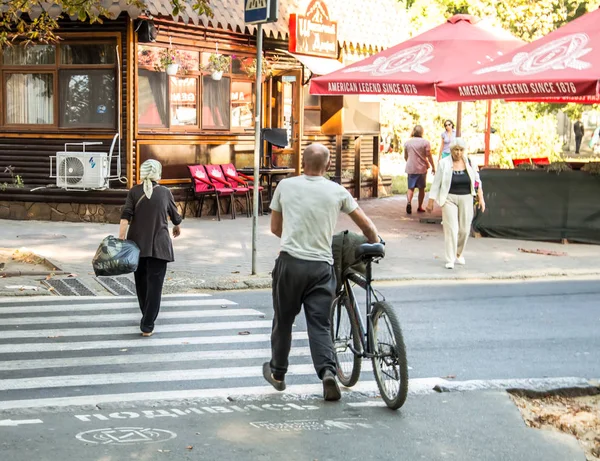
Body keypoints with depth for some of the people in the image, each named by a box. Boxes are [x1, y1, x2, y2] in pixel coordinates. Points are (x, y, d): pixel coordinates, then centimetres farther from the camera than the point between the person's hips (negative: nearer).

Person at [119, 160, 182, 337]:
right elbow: (175, 215, 16)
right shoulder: (164, 192, 4)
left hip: (138, 244, 2)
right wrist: (177, 227, 36)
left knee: (141, 282, 18)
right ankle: (147, 325, -10)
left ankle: (147, 317, 34)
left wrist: (121, 239, -11)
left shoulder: (134, 192, 3)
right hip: (159, 245, -2)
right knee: (155, 284, -2)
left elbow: (125, 216, -9)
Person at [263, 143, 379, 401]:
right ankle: (328, 372, -15)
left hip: (290, 263, 0)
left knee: (283, 320, 14)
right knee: (320, 324, 3)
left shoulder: (286, 186, 4)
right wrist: (376, 245, 29)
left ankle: (277, 373, 27)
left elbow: (275, 228, 15)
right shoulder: (337, 192, 4)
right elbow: (366, 225, 9)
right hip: (321, 266, 0)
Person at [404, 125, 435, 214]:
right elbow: (429, 156, -9)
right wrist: (433, 167, 1)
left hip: (410, 169, 2)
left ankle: (408, 201, -20)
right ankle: (420, 207, 16)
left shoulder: (407, 142, 4)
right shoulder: (425, 142, -7)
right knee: (421, 188, 11)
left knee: (411, 188, 6)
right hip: (422, 168, -2)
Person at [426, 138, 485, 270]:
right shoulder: (444, 163, -4)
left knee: (464, 229, 6)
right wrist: (431, 202, -1)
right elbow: (436, 184, 0)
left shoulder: (469, 162, 2)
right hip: (449, 198, -2)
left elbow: (477, 181, 10)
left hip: (466, 198, 3)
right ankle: (450, 260, -5)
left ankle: (459, 254, 29)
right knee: (451, 229, -9)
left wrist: (481, 198, 4)